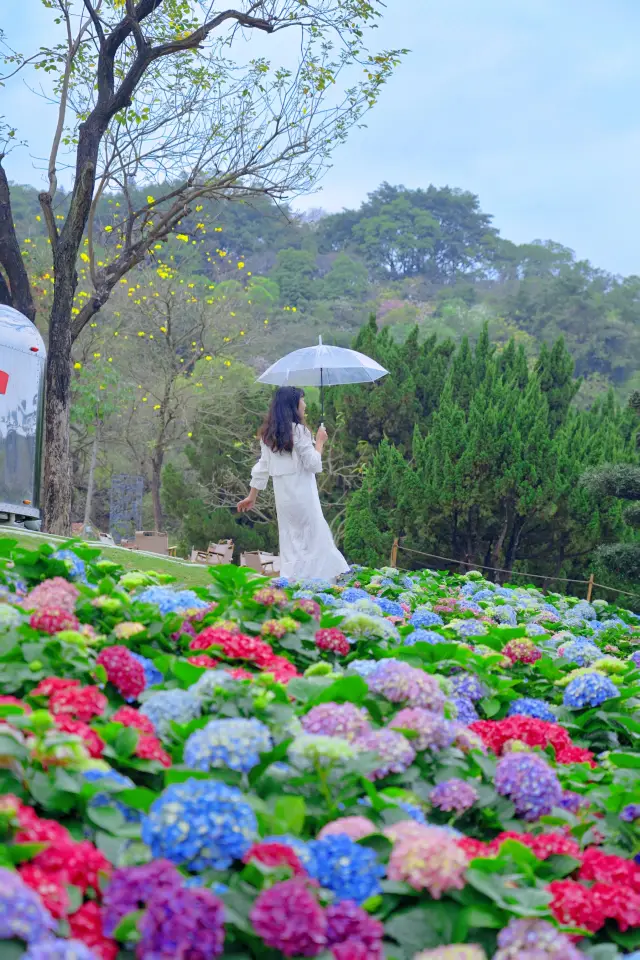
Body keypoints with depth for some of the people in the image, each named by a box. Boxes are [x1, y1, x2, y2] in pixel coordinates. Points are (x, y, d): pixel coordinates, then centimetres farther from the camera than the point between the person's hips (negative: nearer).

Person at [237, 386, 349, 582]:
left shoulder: (268, 434, 9)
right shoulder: (298, 430, -13)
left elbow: (262, 467, 11)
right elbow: (314, 464, -12)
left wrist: (252, 497, 16)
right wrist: (320, 442, 3)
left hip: (282, 497, 7)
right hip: (301, 495, -7)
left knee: (290, 543, 14)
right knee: (313, 540, 0)